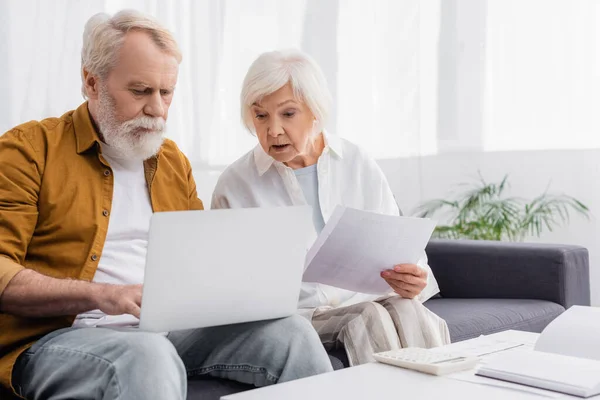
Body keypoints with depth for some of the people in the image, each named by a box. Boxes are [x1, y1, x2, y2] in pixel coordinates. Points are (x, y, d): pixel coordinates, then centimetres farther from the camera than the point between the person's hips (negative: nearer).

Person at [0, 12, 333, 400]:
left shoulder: (175, 161, 19)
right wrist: (99, 295, -22)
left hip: (172, 328, 6)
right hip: (64, 335, -5)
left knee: (291, 330, -15)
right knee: (150, 357, -38)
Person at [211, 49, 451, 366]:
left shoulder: (359, 166, 7)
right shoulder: (234, 185, 1)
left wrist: (414, 281, -15)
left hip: (364, 300, 3)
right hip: (291, 316, -2)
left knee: (408, 312, -29)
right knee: (372, 319, -30)